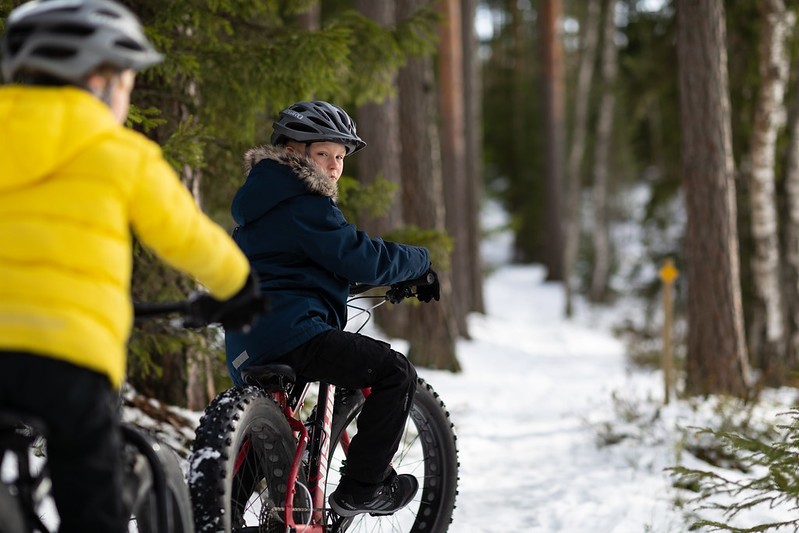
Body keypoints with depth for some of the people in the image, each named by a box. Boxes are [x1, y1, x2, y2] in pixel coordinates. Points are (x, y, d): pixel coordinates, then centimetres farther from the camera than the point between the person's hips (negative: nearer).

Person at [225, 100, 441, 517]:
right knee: (397, 373, -10)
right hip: (291, 333, -11)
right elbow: (363, 259, -13)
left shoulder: (263, 201, 23)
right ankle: (360, 489, -11)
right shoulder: (304, 205, -9)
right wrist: (421, 262, 2)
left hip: (246, 351, 11)